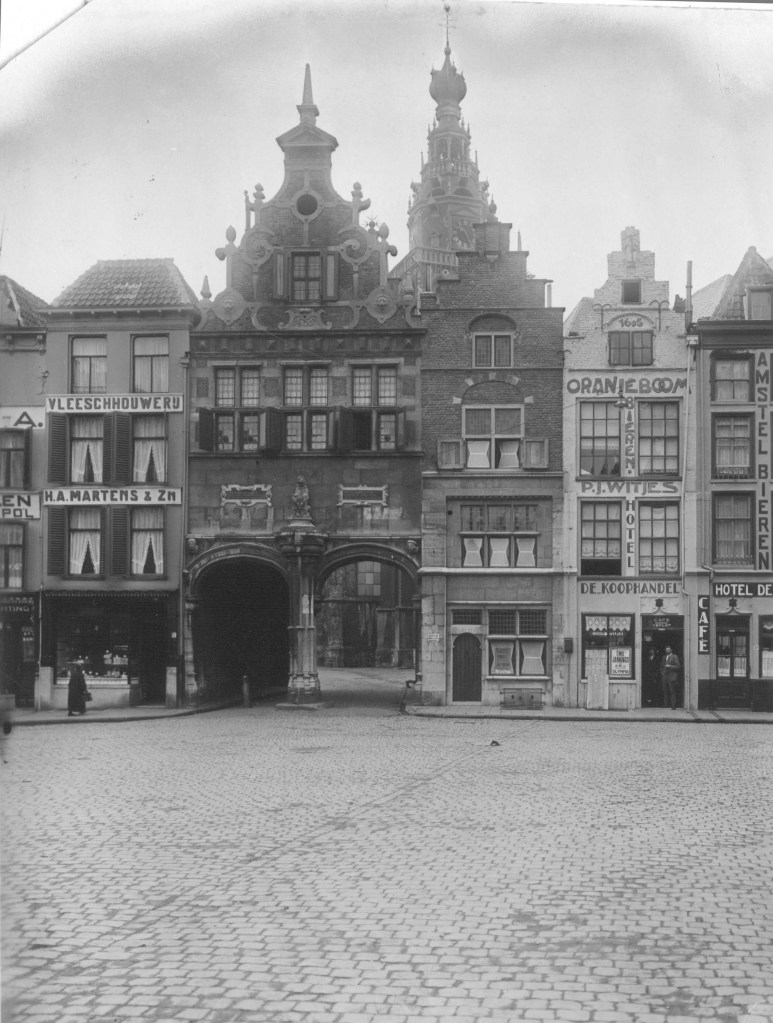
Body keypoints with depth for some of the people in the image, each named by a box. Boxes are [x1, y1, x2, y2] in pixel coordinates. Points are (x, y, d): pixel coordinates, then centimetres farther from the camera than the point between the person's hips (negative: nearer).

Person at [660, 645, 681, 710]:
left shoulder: (675, 657, 0)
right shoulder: (664, 657, 19)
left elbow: (678, 666, -6)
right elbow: (662, 666, 27)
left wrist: (670, 666, -15)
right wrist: (662, 672, 13)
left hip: (672, 677, -6)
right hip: (665, 676, 6)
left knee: (672, 691, -7)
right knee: (665, 691, 5)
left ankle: (673, 705, -7)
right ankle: (666, 704, 11)